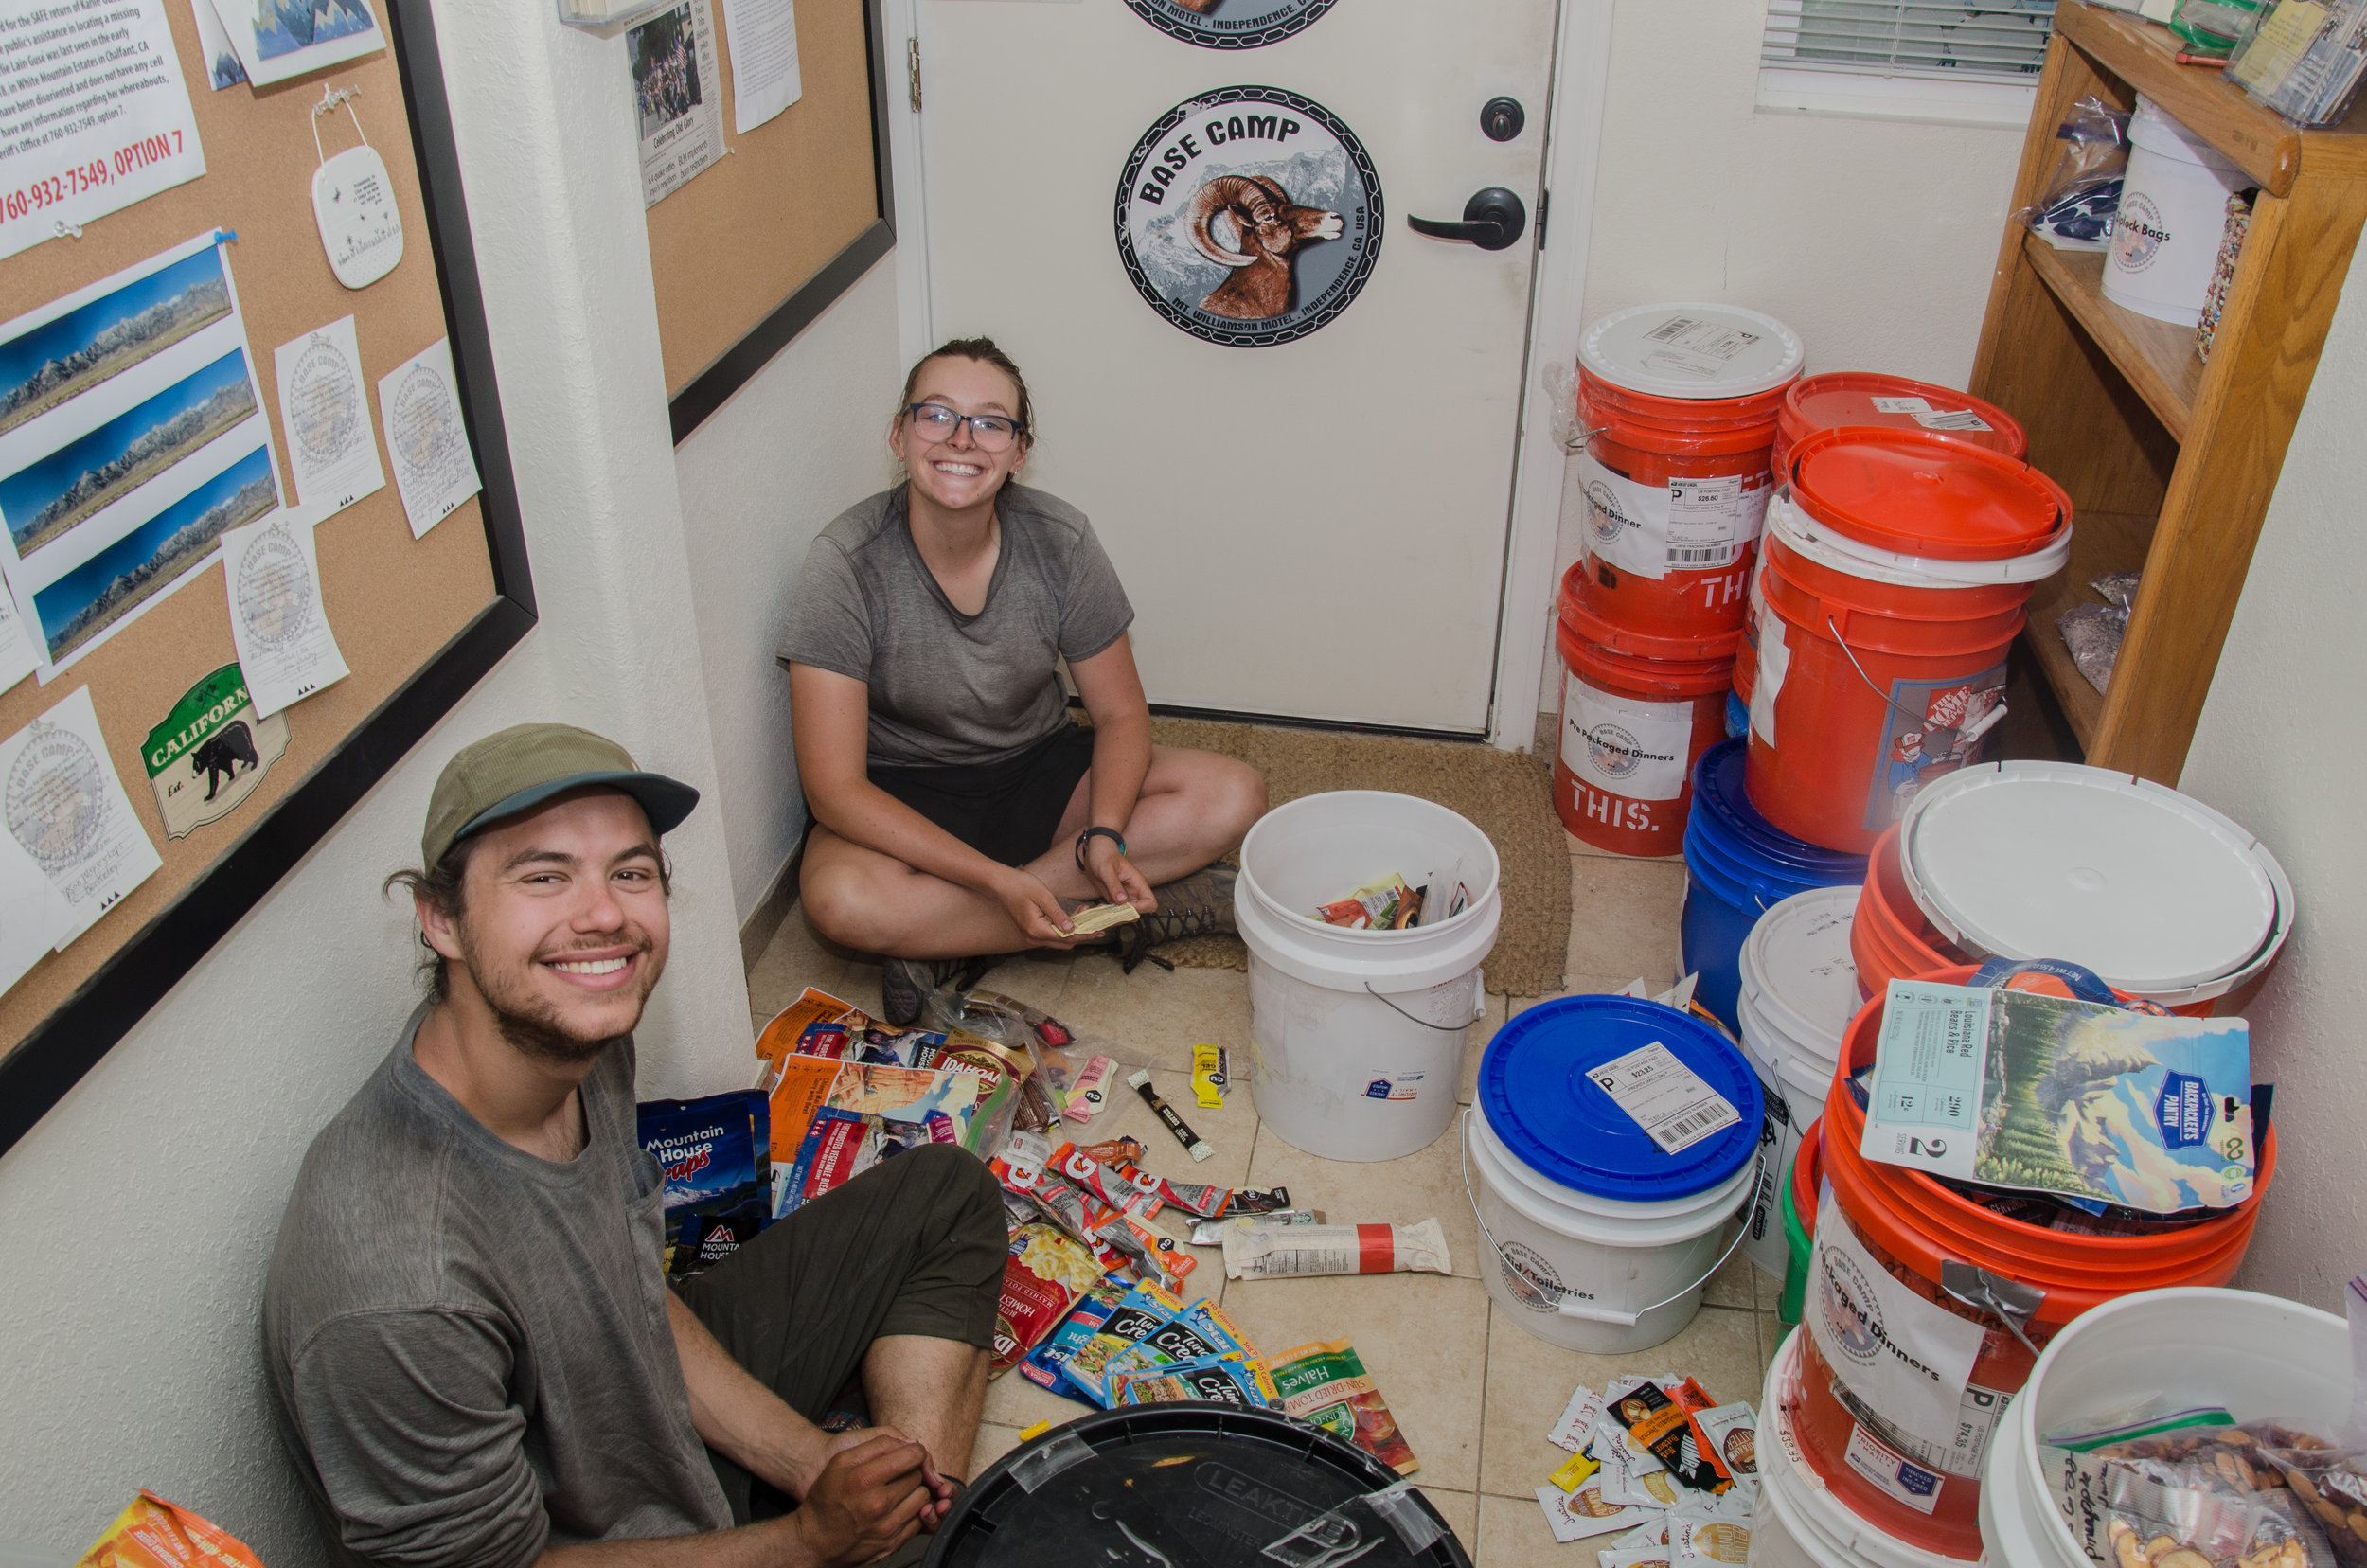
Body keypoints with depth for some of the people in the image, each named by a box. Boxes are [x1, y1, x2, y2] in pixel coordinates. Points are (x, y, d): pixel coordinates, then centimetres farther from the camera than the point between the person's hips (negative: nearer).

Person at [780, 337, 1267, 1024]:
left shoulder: (1060, 541, -13)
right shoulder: (846, 564, -22)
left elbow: (1122, 715, -3)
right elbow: (834, 788, -24)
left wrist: (1103, 836, -24)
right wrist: (997, 881, -33)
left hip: (1037, 769, 4)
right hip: (903, 797, -3)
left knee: (1235, 795, -17)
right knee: (840, 898, -37)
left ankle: (953, 944, -20)